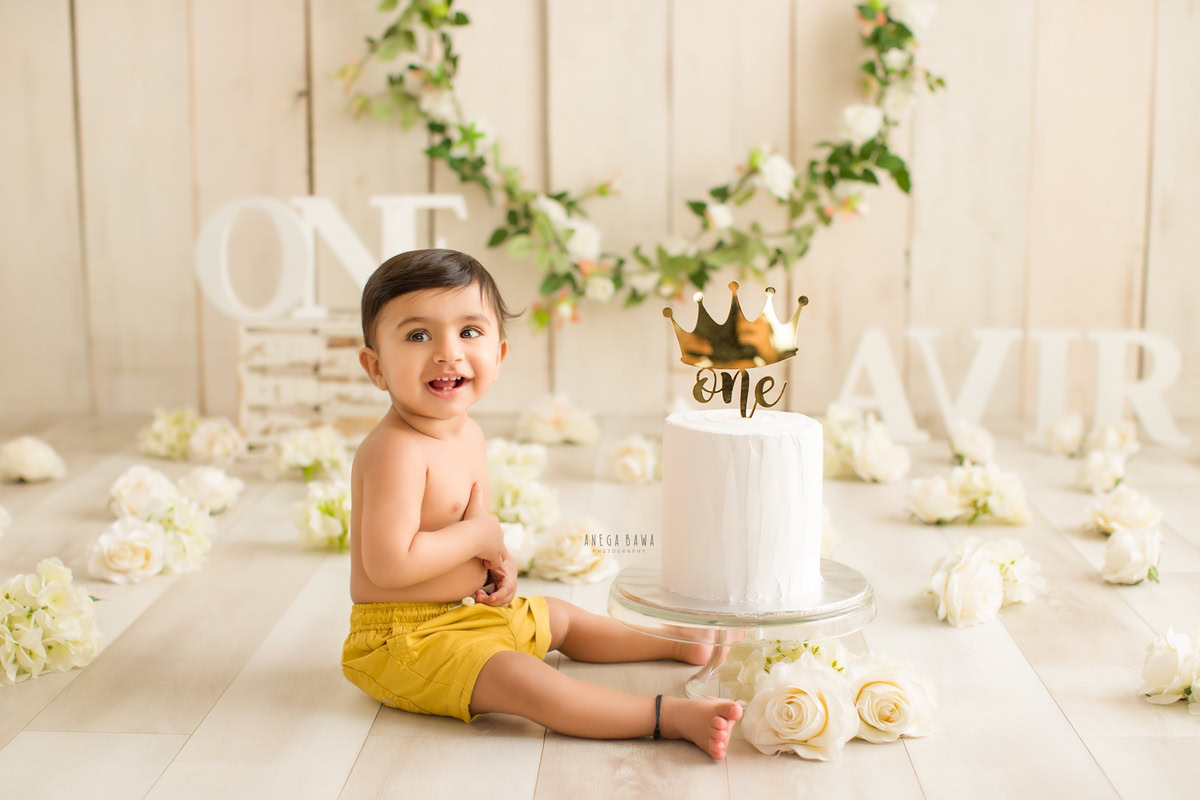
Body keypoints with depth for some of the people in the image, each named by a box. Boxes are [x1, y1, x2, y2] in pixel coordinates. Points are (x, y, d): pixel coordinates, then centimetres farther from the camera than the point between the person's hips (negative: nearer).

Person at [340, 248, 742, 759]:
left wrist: (498, 563, -4)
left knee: (560, 619, 25)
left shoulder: (467, 433, 3)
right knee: (520, 679, -28)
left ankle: (680, 642, 44)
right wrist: (479, 535, -22)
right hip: (404, 636, -10)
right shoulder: (396, 450, -28)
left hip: (470, 609, 10)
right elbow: (389, 564, -35)